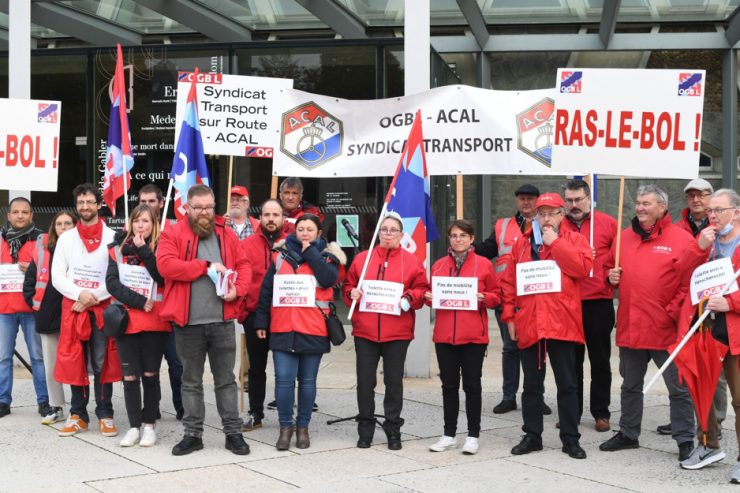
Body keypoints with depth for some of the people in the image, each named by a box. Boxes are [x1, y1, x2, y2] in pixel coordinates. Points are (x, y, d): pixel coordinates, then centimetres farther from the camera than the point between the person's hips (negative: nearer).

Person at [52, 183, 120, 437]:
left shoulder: (112, 237, 2)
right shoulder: (66, 238, 9)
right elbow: (57, 276, 4)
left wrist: (93, 297, -11)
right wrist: (79, 294, -12)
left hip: (103, 308, -2)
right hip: (72, 307, 2)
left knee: (102, 363, -1)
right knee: (74, 362, 2)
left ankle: (105, 415, 4)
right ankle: (78, 414, 9)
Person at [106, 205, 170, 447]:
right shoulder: (118, 249, 8)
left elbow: (163, 278, -14)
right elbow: (112, 282, -3)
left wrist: (144, 251, -16)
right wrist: (139, 301, -13)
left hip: (154, 322, -2)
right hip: (126, 320, 2)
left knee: (150, 374, 5)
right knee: (130, 376, 3)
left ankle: (149, 425, 16)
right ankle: (134, 426, 12)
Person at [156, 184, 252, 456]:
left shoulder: (226, 234, 10)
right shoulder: (172, 233, 0)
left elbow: (243, 265, 11)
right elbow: (166, 265, -14)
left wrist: (237, 290, -8)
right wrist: (206, 267, -13)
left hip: (222, 321, 2)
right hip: (187, 322, -2)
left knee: (226, 379, 8)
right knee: (191, 381, 10)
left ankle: (233, 432, 16)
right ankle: (193, 434, 19)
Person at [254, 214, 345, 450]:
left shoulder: (327, 256, 7)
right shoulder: (281, 254, 9)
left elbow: (329, 279, -15)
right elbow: (266, 290, 10)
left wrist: (310, 252, -9)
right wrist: (261, 321, 5)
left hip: (313, 329, 0)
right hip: (283, 328, 1)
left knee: (307, 380, 7)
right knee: (284, 380, -5)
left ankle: (303, 427, 19)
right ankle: (286, 426, 8)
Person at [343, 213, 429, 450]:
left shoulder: (411, 261, 4)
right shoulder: (362, 258, 8)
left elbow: (421, 289, 2)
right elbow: (348, 285, 14)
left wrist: (409, 298, -16)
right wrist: (352, 293, -7)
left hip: (397, 332, -1)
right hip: (364, 331, 1)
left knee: (394, 381, 6)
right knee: (365, 381, 5)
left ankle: (393, 430, 17)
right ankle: (365, 430, 17)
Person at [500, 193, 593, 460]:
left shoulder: (574, 240, 5)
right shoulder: (522, 243, 12)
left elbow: (582, 267, -14)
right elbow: (509, 281, 9)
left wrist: (555, 243, -11)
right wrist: (509, 316, 2)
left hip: (562, 323, -2)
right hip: (528, 324, 3)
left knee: (567, 384, 5)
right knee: (531, 384, 10)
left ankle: (570, 439, 13)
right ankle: (532, 436, 20)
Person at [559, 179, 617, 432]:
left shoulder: (607, 223, 1)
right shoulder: (557, 226, 6)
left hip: (599, 302, -2)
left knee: (600, 360, 7)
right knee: (571, 361, 11)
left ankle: (601, 413, 17)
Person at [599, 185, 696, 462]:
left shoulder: (681, 239, -7)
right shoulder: (625, 237, 11)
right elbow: (609, 267, 24)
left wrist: (672, 313, -15)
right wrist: (611, 276, 2)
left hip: (665, 329, -5)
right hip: (629, 328, 6)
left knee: (678, 388, 2)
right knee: (630, 385, 18)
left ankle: (685, 441, 12)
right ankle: (628, 433, 32)